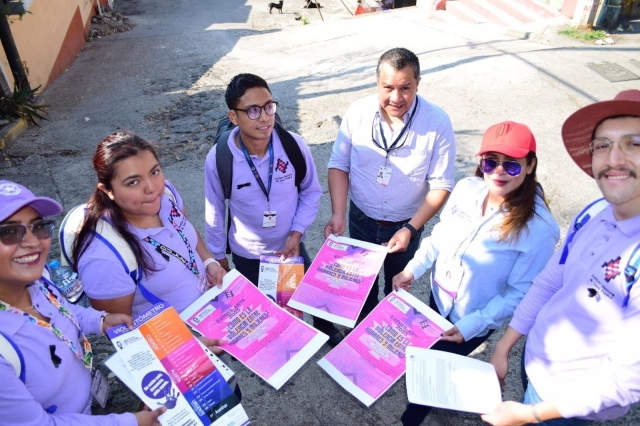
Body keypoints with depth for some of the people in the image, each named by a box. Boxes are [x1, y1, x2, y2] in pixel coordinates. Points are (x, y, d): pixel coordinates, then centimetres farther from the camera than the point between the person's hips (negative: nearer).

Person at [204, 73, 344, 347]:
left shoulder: (294, 145, -24)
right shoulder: (218, 159, -25)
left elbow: (311, 192, -8)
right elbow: (215, 211, -9)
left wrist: (297, 232, -17)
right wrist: (217, 255, 2)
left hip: (290, 244, 1)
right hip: (246, 253, -1)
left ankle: (326, 329, 57)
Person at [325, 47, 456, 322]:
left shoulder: (437, 122, -20)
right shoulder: (358, 112, -15)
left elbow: (440, 185, -15)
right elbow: (339, 165, -7)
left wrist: (411, 229, -22)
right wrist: (338, 214, -18)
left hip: (406, 225, -1)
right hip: (361, 219, 2)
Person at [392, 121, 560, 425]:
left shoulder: (539, 228, -28)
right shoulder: (466, 188, -14)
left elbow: (520, 292, -21)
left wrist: (471, 326, -22)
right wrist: (413, 270, -6)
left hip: (474, 320, -5)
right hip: (439, 294, 5)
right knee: (431, 353, 29)